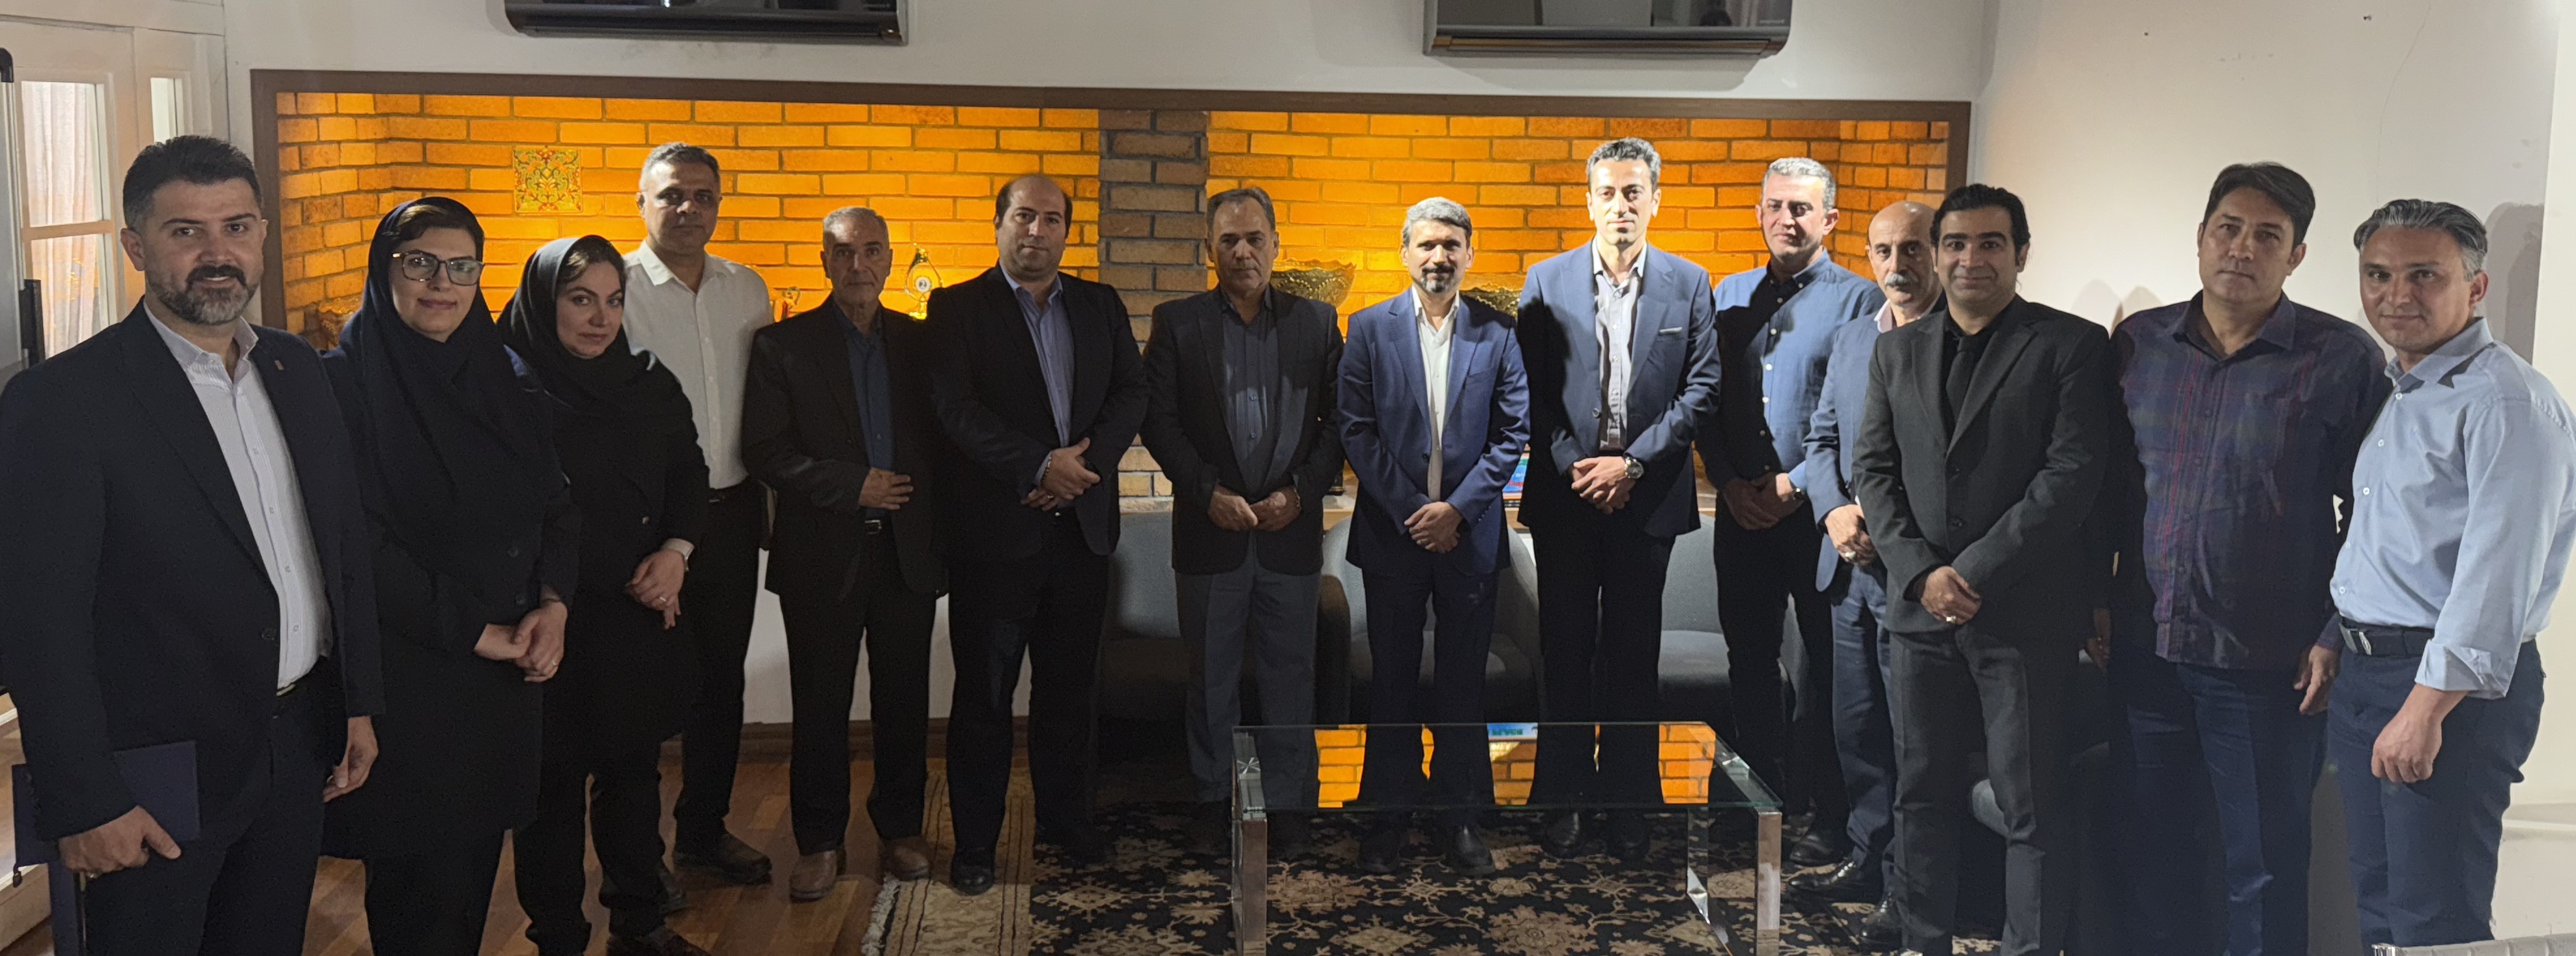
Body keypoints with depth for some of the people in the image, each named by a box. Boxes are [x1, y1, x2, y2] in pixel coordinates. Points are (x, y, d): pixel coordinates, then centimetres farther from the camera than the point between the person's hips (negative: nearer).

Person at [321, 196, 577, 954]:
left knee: (476, 859, 14)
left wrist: (552, 603, -9)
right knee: (421, 886, 3)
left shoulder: (504, 379, 8)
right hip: (408, 672, -5)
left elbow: (556, 504, 9)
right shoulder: (346, 384, -11)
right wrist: (474, 631, -14)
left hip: (507, 667, 6)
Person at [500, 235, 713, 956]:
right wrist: (631, 575, -11)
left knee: (635, 772, 15)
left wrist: (676, 553, -7)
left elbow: (689, 475, 12)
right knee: (554, 786, 4)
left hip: (642, 622, 6)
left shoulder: (650, 384, 7)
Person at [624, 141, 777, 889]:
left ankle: (704, 829, 31)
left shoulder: (748, 290, 7)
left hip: (731, 512, 5)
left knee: (721, 679, 15)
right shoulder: (614, 288, -10)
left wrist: (770, 510, 12)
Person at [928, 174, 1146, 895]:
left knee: (1071, 686, 13)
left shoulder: (1100, 306, 12)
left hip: (1081, 525, 4)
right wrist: (1041, 465, -21)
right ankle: (974, 842, 13)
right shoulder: (959, 308, -1)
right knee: (984, 693, 3)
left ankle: (1067, 822, 27)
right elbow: (955, 408, -12)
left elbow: (1131, 394, 5)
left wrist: (1086, 462, -12)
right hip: (994, 530, -4)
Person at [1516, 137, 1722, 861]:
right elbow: (1532, 393, 1)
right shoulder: (1546, 281, 4)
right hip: (1564, 495, 0)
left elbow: (1702, 388, -1)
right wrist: (1573, 467, -10)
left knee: (1633, 655, 7)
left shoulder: (1689, 284, 4)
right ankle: (1562, 799, 15)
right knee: (1565, 652, 6)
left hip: (1646, 496, 0)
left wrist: (1633, 463, -10)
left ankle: (1628, 800, 16)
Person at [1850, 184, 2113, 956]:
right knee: (1923, 796, 10)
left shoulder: (2072, 345, -2)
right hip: (1920, 606, 4)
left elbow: (2073, 474, -10)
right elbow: (1874, 470, 9)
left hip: (2026, 612, -4)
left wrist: (1976, 573, -14)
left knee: (2033, 810, 0)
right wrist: (1921, 573, -6)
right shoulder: (1897, 351, 13)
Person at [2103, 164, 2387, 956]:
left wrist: (2336, 637, -8)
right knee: (2152, 859, 13)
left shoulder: (2343, 358, -6)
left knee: (2265, 874, 8)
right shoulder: (2138, 343, 5)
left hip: (2270, 667, -3)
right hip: (2145, 648, 4)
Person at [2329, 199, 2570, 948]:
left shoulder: (2507, 401, -14)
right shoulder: (2395, 394, 16)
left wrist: (2427, 709, -25)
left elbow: (2499, 571, -22)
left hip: (2452, 690, -9)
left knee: (2435, 923, -5)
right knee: (2379, 903, 15)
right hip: (2361, 674, 9)